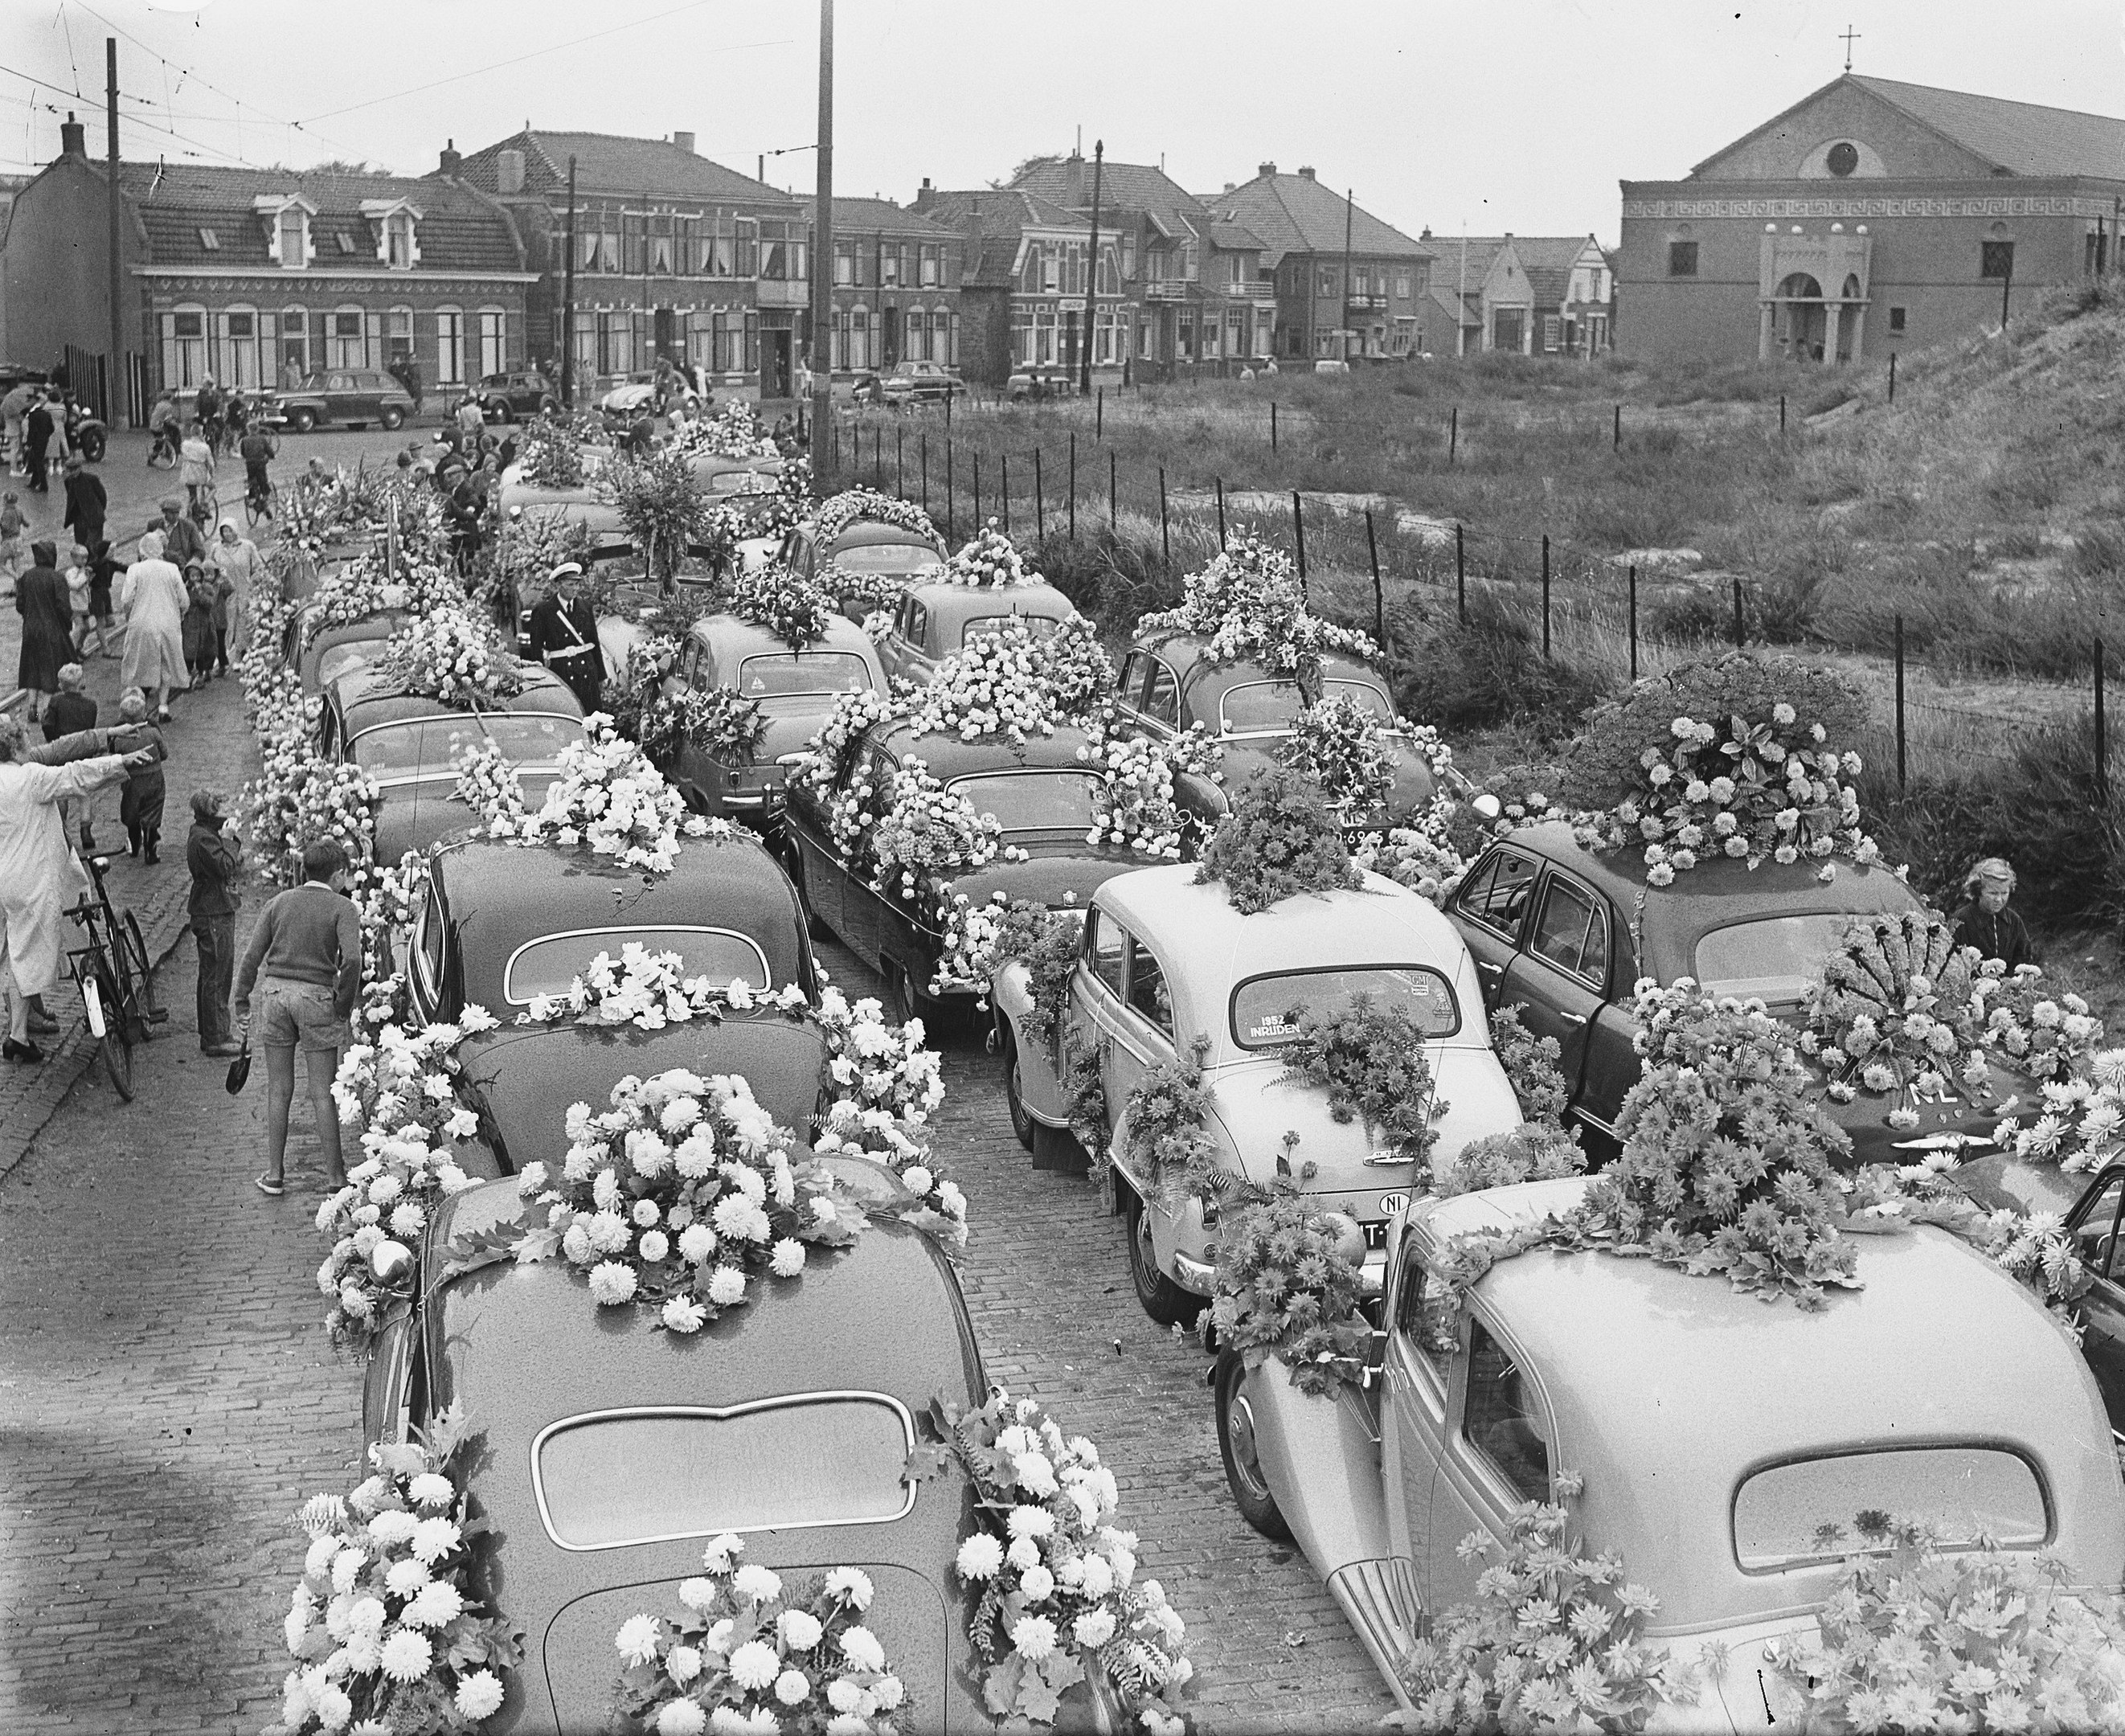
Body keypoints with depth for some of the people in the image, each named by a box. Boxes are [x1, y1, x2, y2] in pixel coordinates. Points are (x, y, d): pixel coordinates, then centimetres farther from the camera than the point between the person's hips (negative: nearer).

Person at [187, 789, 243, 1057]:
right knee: (216, 976, -8)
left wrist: (231, 839, 3)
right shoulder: (203, 838, -17)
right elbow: (225, 867, -23)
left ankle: (211, 1035, 24)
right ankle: (216, 1039, -5)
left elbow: (235, 865, 16)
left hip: (218, 911, 11)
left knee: (212, 975, 16)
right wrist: (229, 839, -14)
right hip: (214, 914, -11)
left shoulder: (208, 834, 16)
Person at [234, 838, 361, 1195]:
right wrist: (343, 1006, -6)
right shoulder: (342, 907, -2)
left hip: (274, 991, 3)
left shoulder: (281, 902, 10)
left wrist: (242, 1005, 10)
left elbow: (252, 956, 6)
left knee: (278, 1091, 11)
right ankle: (335, 1175, 9)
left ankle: (274, 1174, 14)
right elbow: (352, 959, -16)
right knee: (323, 1093, 4)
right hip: (316, 996, -3)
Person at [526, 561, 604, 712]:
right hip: (560, 673, -4)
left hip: (588, 673, 4)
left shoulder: (585, 608, 10)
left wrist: (601, 678, 14)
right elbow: (536, 649, 0)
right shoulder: (543, 612, -3)